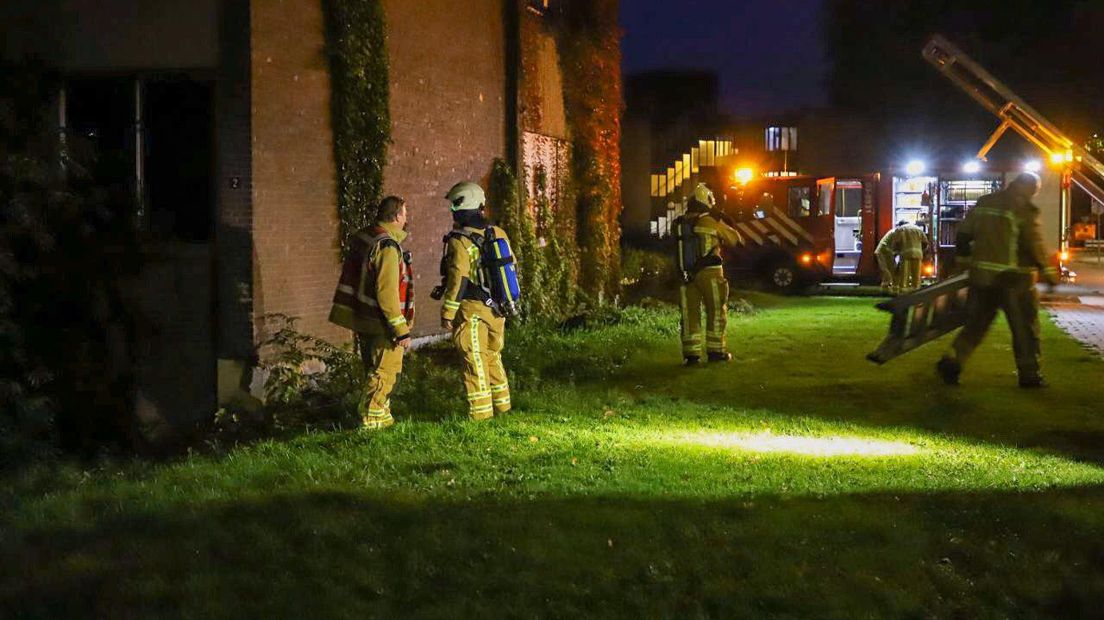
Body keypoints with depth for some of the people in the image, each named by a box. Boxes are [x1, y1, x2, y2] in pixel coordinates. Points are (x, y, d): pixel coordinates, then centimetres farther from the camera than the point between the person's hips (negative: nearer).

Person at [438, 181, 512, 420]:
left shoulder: (460, 241, -15)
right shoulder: (498, 234, 6)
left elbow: (458, 280, -18)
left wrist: (447, 313, -11)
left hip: (472, 311, -7)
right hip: (496, 310, 7)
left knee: (475, 361, 0)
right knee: (493, 357, 19)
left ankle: (480, 412, 4)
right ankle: (501, 405, 27)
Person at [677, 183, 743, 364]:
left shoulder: (681, 224, 1)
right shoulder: (712, 223, -10)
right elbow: (735, 239, -1)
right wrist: (724, 225, 18)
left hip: (688, 275, 3)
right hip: (710, 274, -3)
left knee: (690, 315, 8)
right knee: (716, 313, 10)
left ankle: (691, 353, 6)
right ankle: (716, 351, 12)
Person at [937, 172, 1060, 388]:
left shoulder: (983, 203, 8)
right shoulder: (1025, 210, -11)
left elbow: (963, 235, 12)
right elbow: (1034, 246, -13)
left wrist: (965, 260, 24)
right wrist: (1049, 272, -3)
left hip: (982, 275, 5)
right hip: (1014, 279, -5)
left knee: (976, 323, 12)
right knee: (1025, 329, 7)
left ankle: (952, 361, -1)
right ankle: (1029, 374, 11)